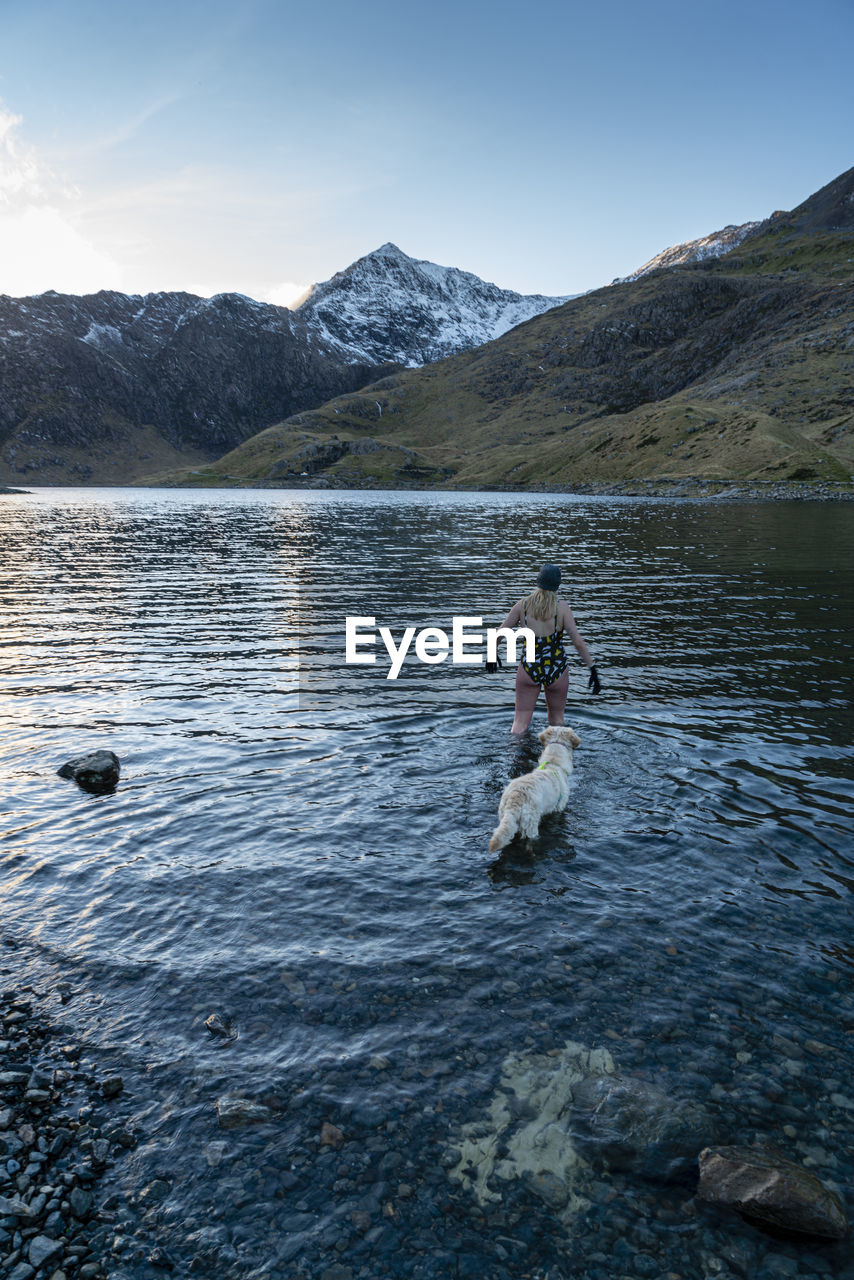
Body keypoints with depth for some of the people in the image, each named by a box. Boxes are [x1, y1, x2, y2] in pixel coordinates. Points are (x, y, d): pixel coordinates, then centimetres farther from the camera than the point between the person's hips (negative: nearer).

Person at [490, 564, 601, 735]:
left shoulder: (522, 605, -7)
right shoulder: (562, 607, -12)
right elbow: (578, 642, -16)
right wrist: (593, 669, -9)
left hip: (529, 668, 1)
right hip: (556, 669, 0)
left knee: (520, 722, 8)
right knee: (556, 718, 23)